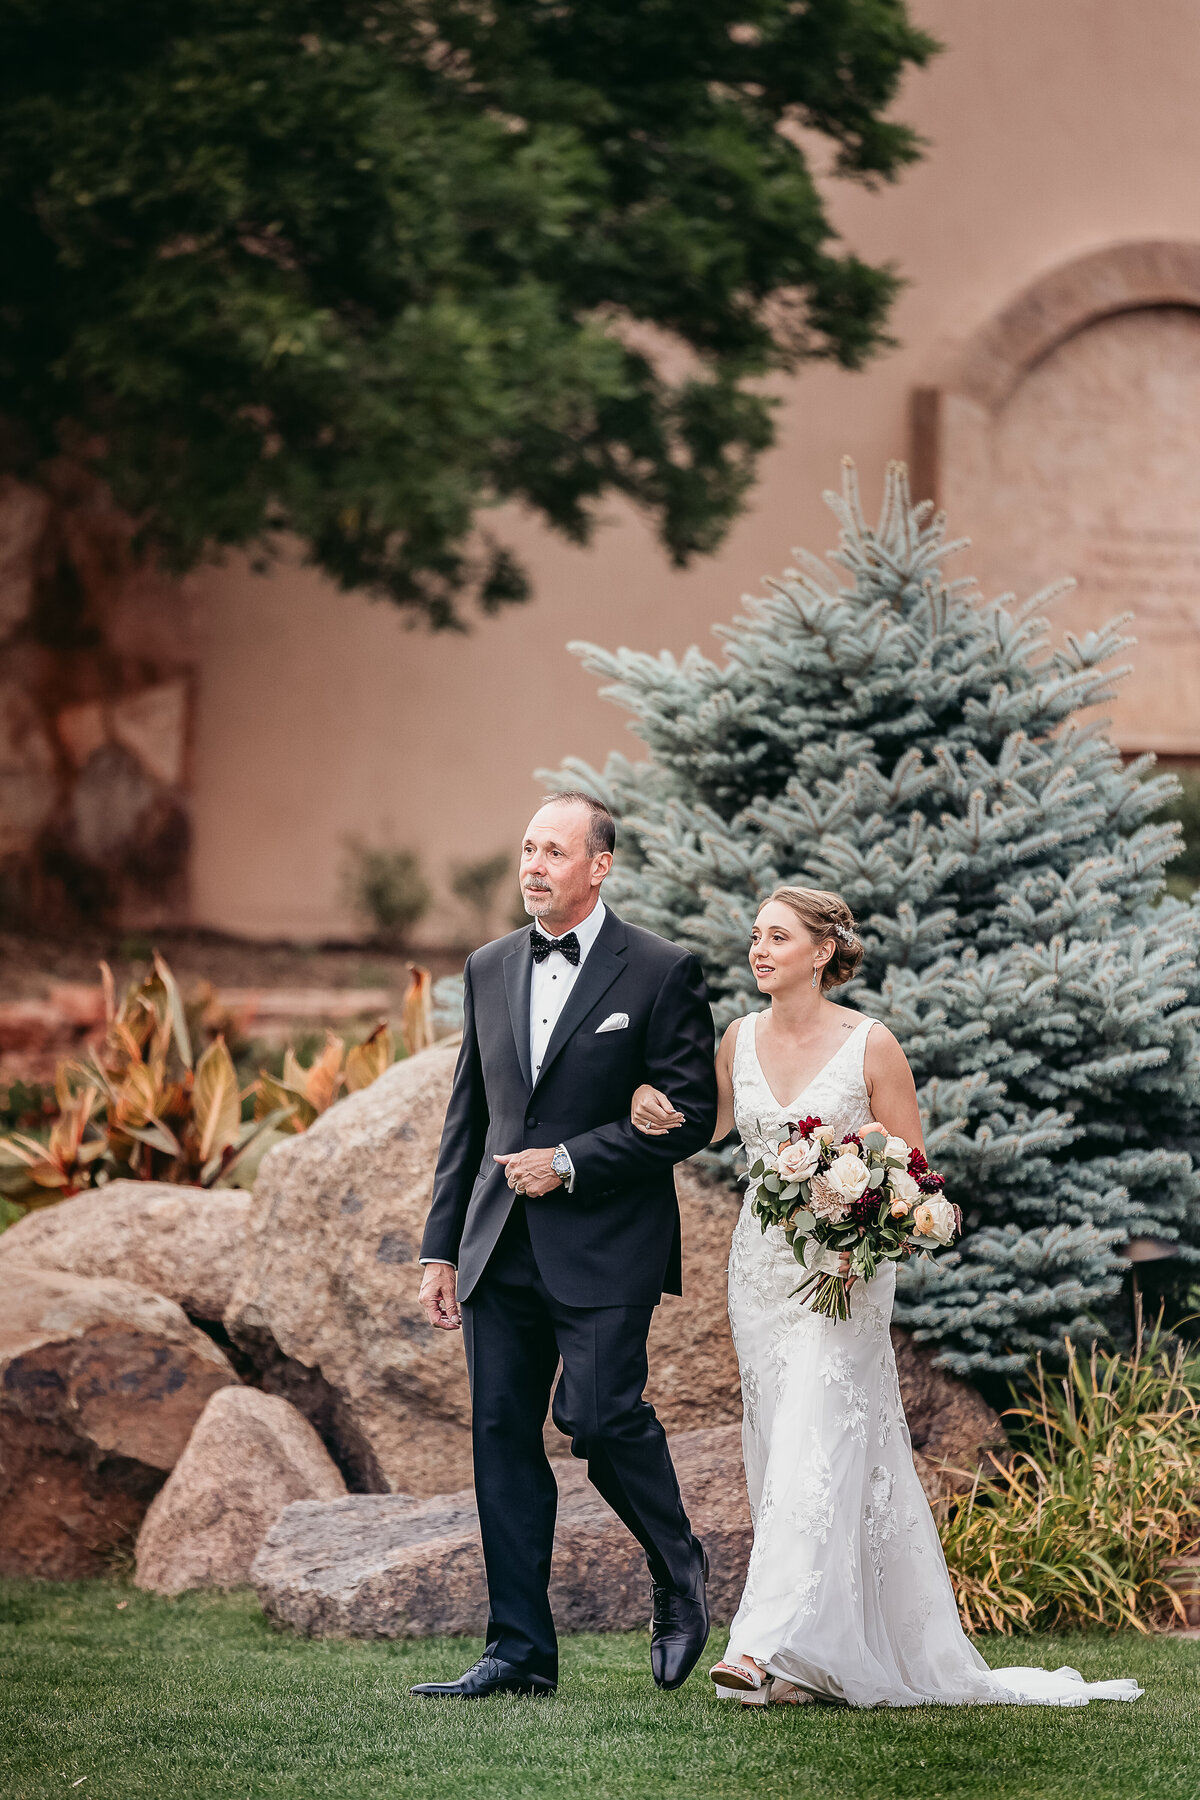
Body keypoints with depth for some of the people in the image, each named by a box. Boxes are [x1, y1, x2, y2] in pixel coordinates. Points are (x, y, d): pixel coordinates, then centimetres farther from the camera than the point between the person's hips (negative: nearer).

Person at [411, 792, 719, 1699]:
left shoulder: (661, 971, -4)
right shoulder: (490, 970, 12)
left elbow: (691, 1113, -7)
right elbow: (467, 1116, 15)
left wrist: (569, 1163, -13)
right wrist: (441, 1248, 10)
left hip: (603, 1246, -5)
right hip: (501, 1248, 5)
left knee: (601, 1417, -14)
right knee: (503, 1436, 2)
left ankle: (680, 1571, 15)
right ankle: (521, 1653, 7)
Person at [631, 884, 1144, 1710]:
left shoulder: (871, 1045, -8)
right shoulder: (742, 1040, 6)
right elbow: (710, 1126, 23)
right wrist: (657, 1111, 1)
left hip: (846, 1272, -5)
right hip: (761, 1264, 5)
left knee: (813, 1448, -16)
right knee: (781, 1449, 4)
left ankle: (774, 1646, -24)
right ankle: (830, 1655, 11)